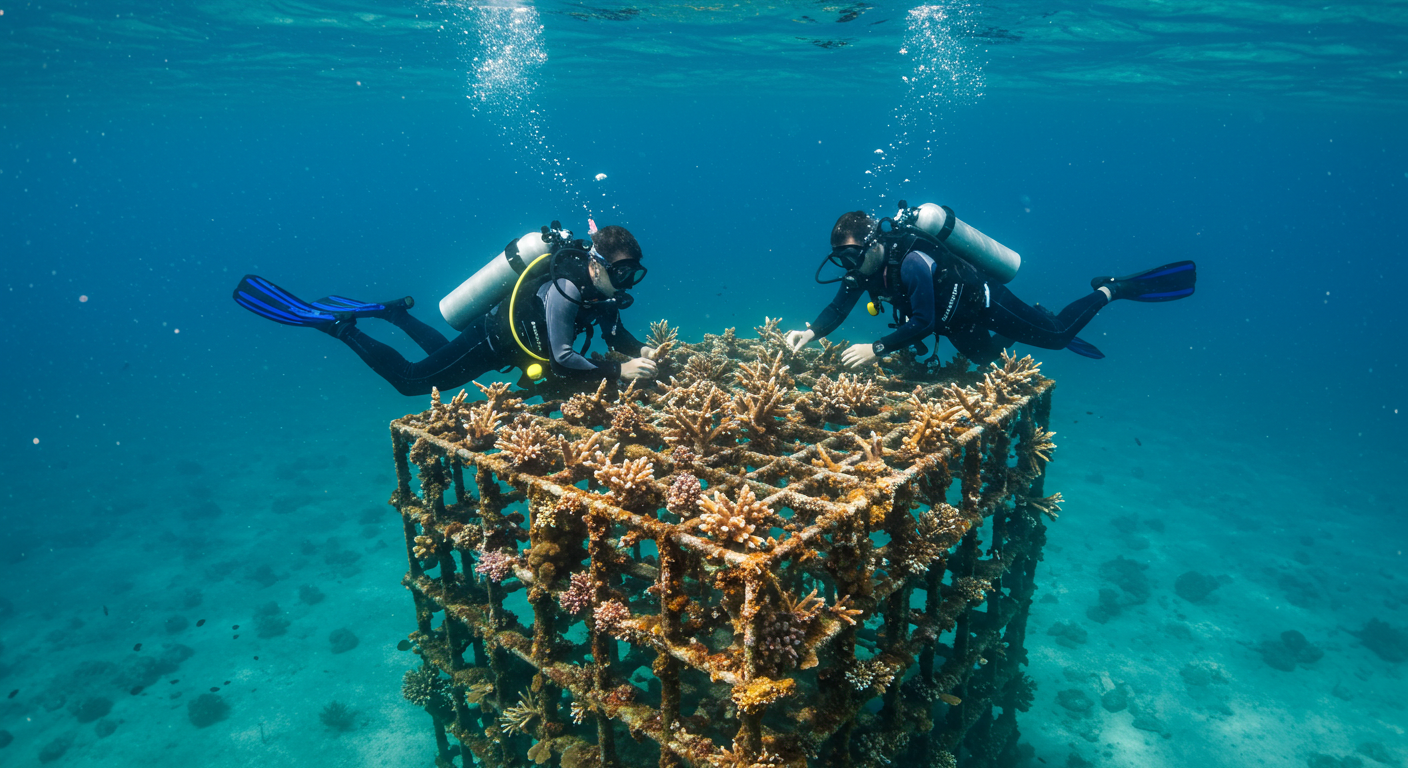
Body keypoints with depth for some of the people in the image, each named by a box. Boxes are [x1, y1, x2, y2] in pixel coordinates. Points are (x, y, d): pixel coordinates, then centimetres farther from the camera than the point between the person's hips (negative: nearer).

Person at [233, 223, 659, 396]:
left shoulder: (602, 284, -10)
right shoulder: (565, 289, -36)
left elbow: (615, 334, 2)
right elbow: (563, 360, -40)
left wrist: (641, 351, -17)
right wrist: (619, 371, -41)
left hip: (511, 339, 9)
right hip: (490, 341, -8)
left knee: (443, 354, 35)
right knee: (410, 379, 5)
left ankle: (393, 312, 44)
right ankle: (332, 322, 11)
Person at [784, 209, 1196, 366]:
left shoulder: (912, 261, -39)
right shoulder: (866, 264, -15)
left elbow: (922, 324, -41)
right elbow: (838, 308, -11)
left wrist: (875, 349, -46)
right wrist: (811, 332, -29)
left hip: (983, 301, -8)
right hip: (957, 323, 8)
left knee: (1056, 336, 3)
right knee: (986, 358, 31)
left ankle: (1111, 290, 22)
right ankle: (1026, 326, 49)